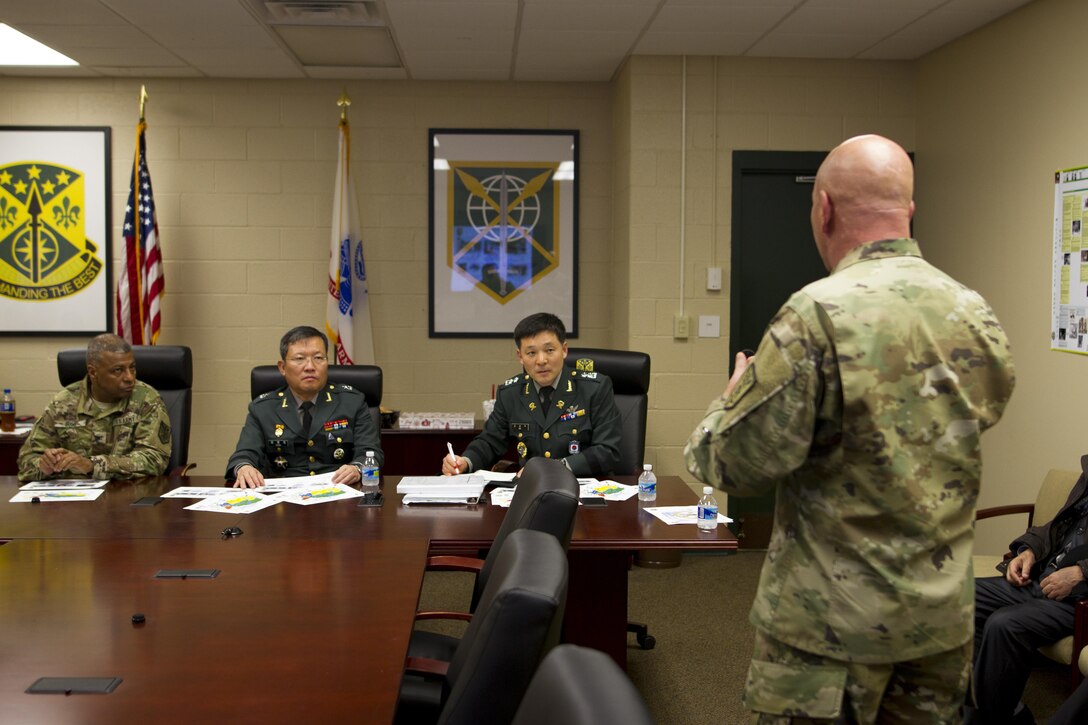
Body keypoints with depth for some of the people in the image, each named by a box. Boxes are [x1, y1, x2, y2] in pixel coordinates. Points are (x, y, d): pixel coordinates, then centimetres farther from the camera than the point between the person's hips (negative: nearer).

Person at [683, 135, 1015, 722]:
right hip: (943, 615, 6)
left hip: (835, 622, -6)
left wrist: (731, 399, 3)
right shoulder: (977, 316, 0)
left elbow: (735, 464, -18)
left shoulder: (819, 314, -20)